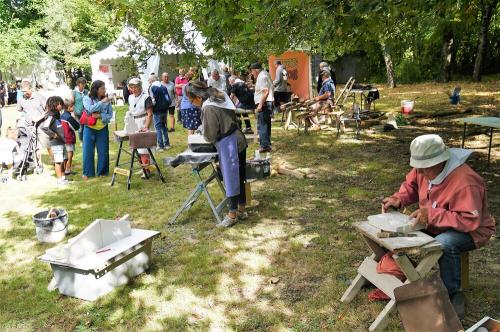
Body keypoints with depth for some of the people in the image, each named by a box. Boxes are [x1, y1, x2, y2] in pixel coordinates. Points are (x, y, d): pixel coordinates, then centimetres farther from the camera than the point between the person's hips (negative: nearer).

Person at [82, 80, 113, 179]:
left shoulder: (107, 100, 0)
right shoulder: (87, 99, -3)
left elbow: (110, 115, -3)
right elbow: (91, 109, -21)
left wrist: (100, 116, -18)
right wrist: (102, 102, -24)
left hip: (103, 129, 1)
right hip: (89, 128, -1)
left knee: (103, 151, 4)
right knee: (88, 151, 4)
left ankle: (102, 172, 19)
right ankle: (87, 172, 17)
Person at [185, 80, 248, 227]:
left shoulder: (208, 107, -20)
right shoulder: (219, 97, 7)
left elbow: (210, 135, -14)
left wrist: (203, 129, 8)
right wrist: (206, 128, 15)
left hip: (227, 145, -9)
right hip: (238, 140, 9)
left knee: (231, 180, 2)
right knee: (239, 177, 16)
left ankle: (232, 215, 14)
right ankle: (242, 210, 28)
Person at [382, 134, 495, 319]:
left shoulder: (464, 182, -35)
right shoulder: (424, 169, -11)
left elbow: (471, 221, -36)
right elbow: (411, 186, 6)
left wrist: (431, 215, -41)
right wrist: (398, 200, -15)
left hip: (470, 231, -7)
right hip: (434, 226, 7)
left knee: (444, 244, -38)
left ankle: (453, 296, -16)